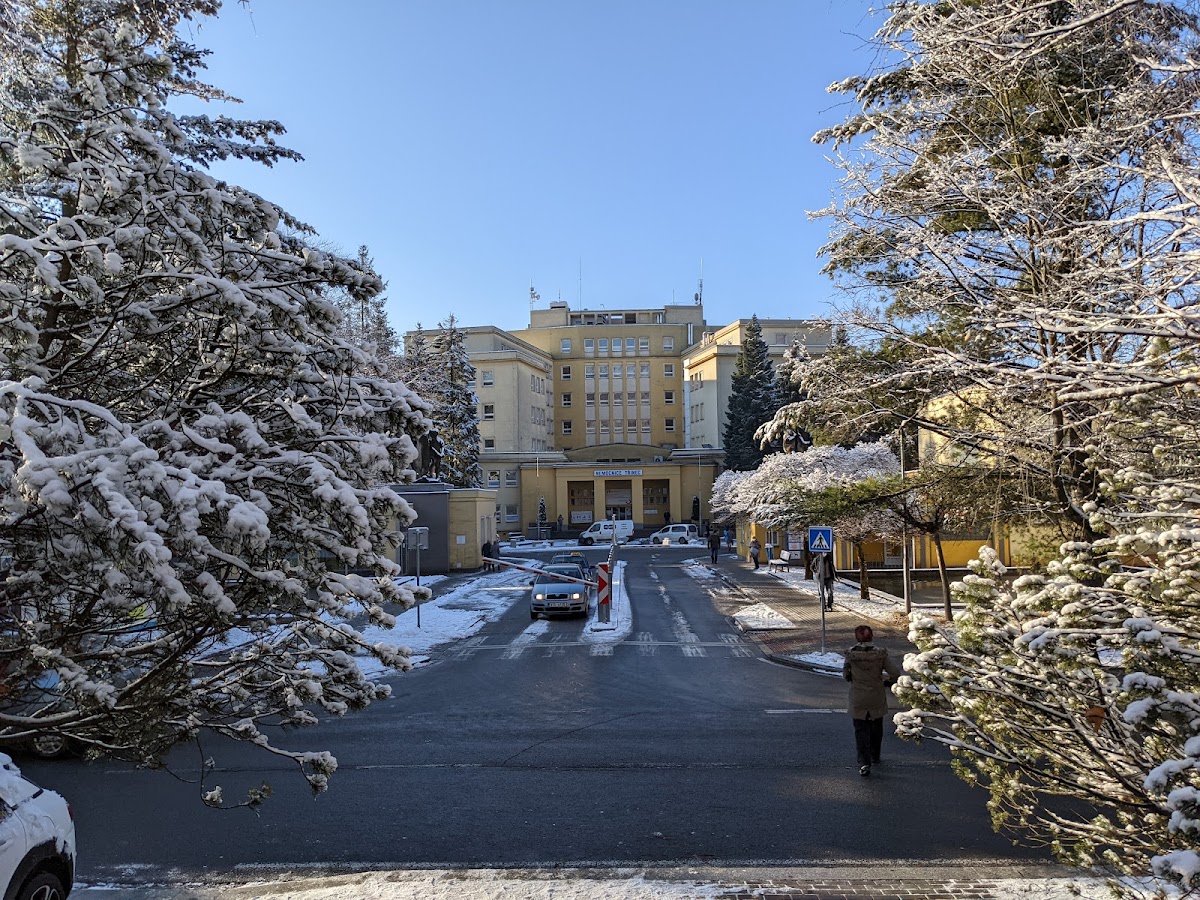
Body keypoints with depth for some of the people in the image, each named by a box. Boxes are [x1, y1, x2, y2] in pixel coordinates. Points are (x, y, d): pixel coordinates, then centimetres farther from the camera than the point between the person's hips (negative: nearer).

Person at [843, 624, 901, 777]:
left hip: (858, 700, -1)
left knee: (861, 730, 6)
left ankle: (864, 763, -7)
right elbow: (895, 673, -13)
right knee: (876, 729, 22)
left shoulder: (851, 654, -11)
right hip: (877, 698, 1)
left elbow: (845, 674, -1)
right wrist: (886, 682, 6)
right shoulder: (880, 654, -11)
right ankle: (875, 757, 36)